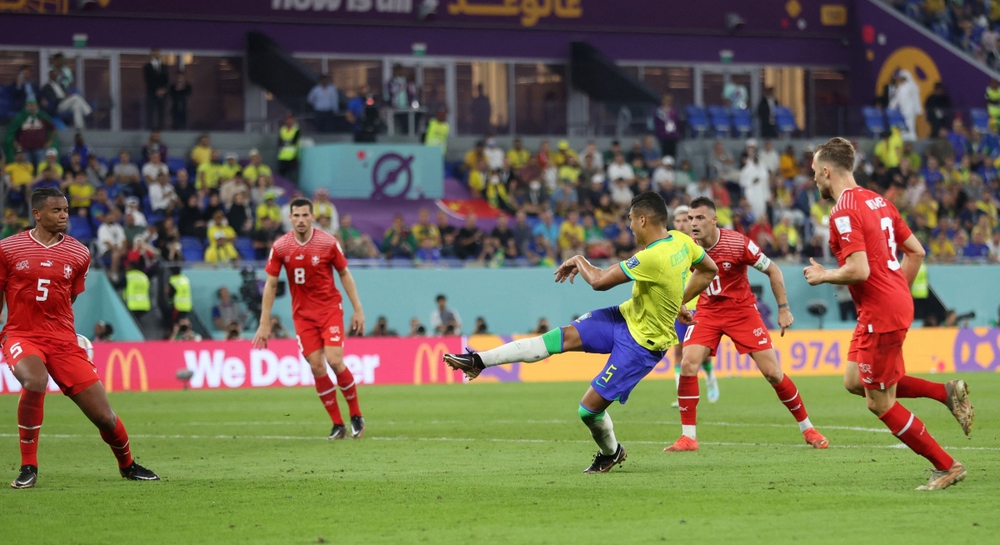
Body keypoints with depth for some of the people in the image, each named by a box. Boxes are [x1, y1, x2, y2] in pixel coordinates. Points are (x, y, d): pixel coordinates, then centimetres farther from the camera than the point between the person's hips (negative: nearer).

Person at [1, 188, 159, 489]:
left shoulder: (78, 254, 5)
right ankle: (28, 467, -19)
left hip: (62, 340, 2)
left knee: (103, 415, -2)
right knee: (35, 381, -35)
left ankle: (127, 465, 30)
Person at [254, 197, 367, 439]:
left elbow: (345, 274, 3)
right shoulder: (280, 247, -5)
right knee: (317, 368, -4)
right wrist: (264, 323, -1)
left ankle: (356, 415, 6)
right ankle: (337, 424, 6)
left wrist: (358, 309, 0)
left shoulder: (328, 243, -9)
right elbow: (271, 284, 1)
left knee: (335, 361, -14)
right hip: (303, 314, 2)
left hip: (330, 308, -2)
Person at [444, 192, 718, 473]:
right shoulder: (681, 240, -5)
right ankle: (479, 361, -7)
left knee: (590, 408, -6)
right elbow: (709, 270, 13)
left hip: (642, 343, -9)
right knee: (565, 336, -6)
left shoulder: (652, 257, -31)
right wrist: (679, 302, 20)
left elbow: (599, 281, -23)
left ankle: (611, 453, 26)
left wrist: (578, 261, -3)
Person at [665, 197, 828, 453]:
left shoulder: (738, 243, -19)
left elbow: (772, 270, -7)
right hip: (707, 312, 2)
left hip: (742, 311, -2)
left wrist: (783, 309, -8)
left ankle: (807, 429, 13)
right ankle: (688, 437, -11)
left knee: (772, 372, -5)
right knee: (688, 364, -19)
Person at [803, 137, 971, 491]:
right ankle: (947, 392, 10)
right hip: (898, 302, 10)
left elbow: (859, 271, -25)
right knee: (855, 381, 18)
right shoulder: (877, 201, 12)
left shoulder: (844, 213, -16)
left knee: (880, 404, 0)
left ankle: (946, 467, 4)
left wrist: (823, 276, -7)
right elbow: (916, 251, 15)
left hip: (880, 314, -10)